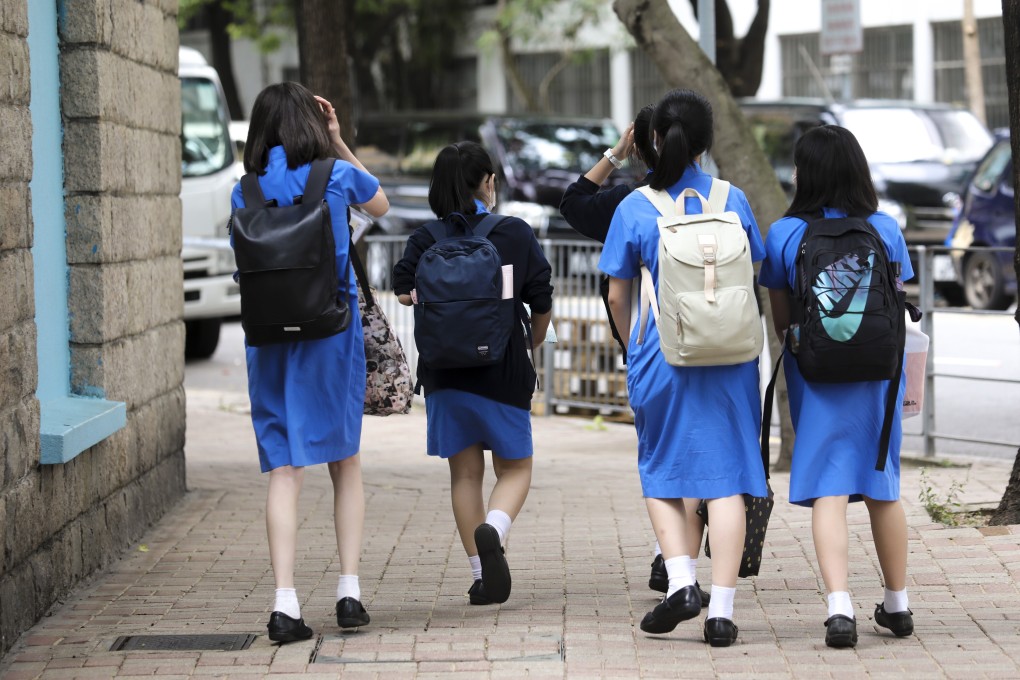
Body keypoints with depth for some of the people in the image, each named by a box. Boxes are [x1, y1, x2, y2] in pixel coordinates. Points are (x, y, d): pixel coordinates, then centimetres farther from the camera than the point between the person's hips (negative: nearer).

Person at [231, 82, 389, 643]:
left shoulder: (245, 192, 1)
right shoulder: (337, 176, -3)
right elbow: (380, 206, 19)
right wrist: (340, 143, 19)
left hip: (268, 337, 1)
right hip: (332, 330, -1)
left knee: (284, 470, 0)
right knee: (346, 463, 14)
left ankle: (285, 602, -10)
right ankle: (349, 591, 10)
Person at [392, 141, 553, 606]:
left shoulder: (424, 240, -2)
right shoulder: (515, 234, -4)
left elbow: (404, 292, -16)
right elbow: (542, 304, 0)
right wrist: (534, 342, 18)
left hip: (444, 371, 2)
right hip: (504, 370, -2)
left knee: (465, 472, 11)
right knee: (514, 468, 9)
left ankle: (481, 575, 10)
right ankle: (492, 531, -21)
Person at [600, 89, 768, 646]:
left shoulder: (635, 208, -5)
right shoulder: (732, 200, 0)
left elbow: (617, 297, 0)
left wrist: (632, 347, 18)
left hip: (661, 359, -1)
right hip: (728, 359, 1)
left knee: (660, 472, 16)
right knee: (727, 475, 3)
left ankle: (680, 580, -1)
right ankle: (722, 610, 0)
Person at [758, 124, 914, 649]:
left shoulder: (784, 235, -5)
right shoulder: (885, 230, -1)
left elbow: (780, 319, 1)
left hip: (815, 371, -2)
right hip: (878, 370, 2)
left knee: (828, 490, -4)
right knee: (882, 487, 15)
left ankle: (840, 607, -18)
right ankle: (897, 604, 26)